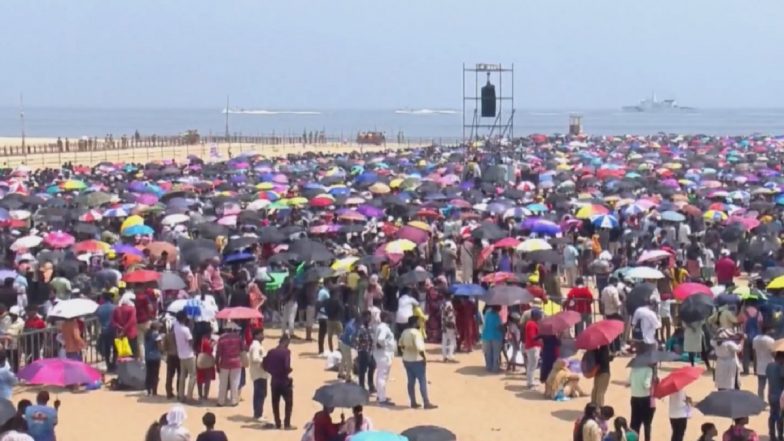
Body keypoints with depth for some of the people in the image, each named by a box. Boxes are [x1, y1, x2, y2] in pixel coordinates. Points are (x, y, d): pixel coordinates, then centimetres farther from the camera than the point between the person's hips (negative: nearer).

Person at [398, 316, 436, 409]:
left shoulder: (404, 332, 7)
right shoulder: (416, 333, -18)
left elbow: (400, 345, 14)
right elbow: (419, 347, -26)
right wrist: (424, 357, -16)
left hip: (407, 360, 8)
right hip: (417, 360, -8)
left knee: (411, 382, 11)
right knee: (423, 381, -2)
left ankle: (413, 402, 15)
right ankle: (426, 403, -1)